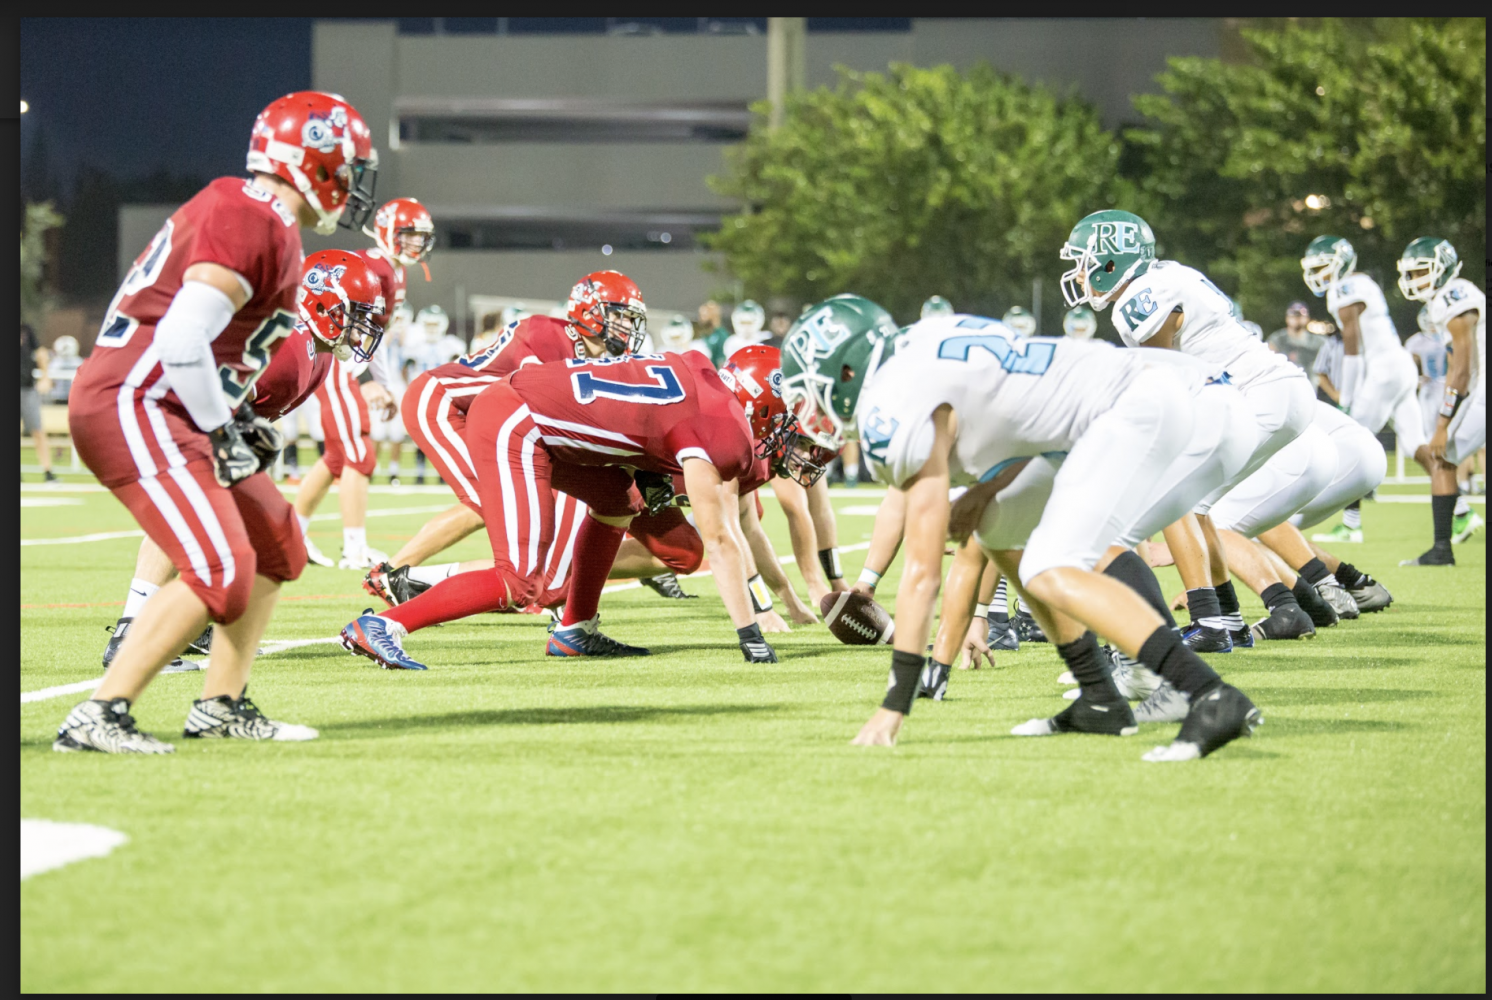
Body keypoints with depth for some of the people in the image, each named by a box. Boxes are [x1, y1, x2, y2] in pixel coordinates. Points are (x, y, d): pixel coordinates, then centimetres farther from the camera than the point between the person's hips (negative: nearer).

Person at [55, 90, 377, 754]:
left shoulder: (239, 210, 17)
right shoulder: (256, 226, -15)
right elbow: (182, 339, -24)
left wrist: (235, 420, 17)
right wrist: (220, 431, -13)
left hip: (156, 411, 11)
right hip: (132, 407, -11)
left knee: (274, 544, 15)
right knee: (219, 570, -18)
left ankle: (220, 706, 20)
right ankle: (96, 717, -15)